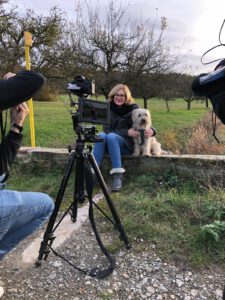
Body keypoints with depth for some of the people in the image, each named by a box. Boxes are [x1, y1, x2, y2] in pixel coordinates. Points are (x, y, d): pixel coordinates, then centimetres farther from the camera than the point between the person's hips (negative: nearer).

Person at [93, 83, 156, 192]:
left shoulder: (133, 108, -4)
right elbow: (107, 129, -11)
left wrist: (151, 131, -25)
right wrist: (126, 132, -26)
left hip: (127, 144, -2)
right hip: (110, 145, 2)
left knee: (111, 136, -32)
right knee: (101, 135, -30)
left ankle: (118, 175, -35)